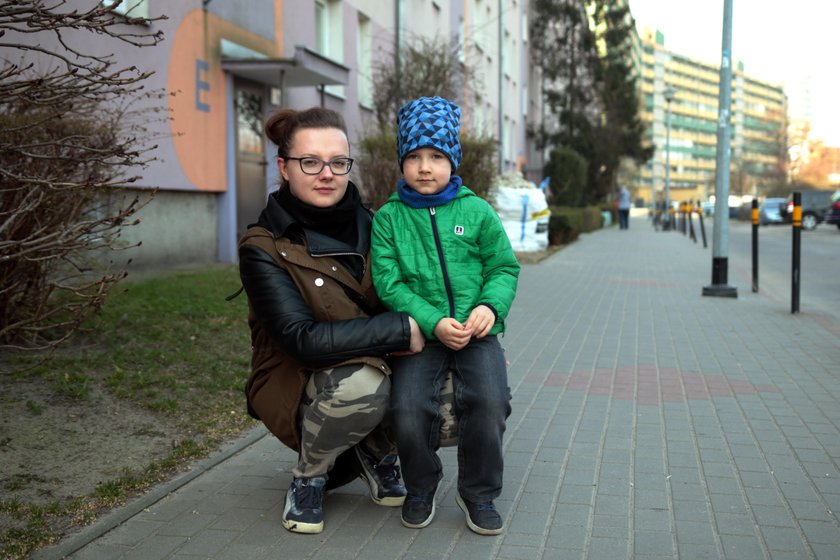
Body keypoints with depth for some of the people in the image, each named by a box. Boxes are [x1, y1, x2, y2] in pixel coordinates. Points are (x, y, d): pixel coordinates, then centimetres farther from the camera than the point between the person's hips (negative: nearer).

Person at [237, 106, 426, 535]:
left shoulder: (368, 224, 0)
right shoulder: (264, 249, -16)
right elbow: (303, 340, -26)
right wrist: (402, 330, -29)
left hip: (385, 373, 5)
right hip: (300, 390, -5)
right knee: (360, 381, -37)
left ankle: (376, 452, 12)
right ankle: (309, 476, -6)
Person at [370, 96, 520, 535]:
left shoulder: (476, 211, 7)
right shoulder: (388, 217, 4)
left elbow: (504, 267, 10)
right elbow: (389, 283, -3)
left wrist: (491, 306, -11)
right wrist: (432, 321, -15)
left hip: (476, 332, 1)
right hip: (418, 334, 0)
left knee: (489, 401, -22)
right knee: (408, 409, -20)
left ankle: (479, 493, 5)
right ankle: (420, 488, 12)